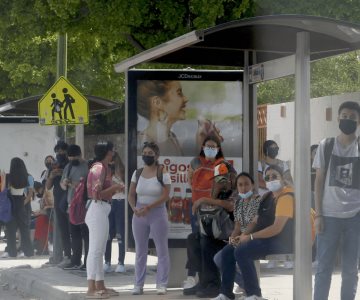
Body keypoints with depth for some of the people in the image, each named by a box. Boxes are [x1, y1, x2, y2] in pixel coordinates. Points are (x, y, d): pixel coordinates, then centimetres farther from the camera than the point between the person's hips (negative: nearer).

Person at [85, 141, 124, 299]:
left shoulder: (103, 167, 17)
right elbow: (97, 194, -19)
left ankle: (100, 286, 18)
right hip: (98, 210, -11)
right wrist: (115, 187, -11)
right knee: (95, 250, -10)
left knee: (99, 250, 13)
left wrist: (115, 189, 8)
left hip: (101, 210, 11)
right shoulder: (99, 168, -13)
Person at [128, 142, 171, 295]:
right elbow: (131, 195, 7)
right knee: (140, 251, 9)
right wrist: (134, 208, -12)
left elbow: (165, 196, -13)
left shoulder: (163, 173, -5)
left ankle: (161, 284, 4)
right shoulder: (137, 173, 7)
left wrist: (148, 207, -22)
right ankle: (138, 284, 15)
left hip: (157, 213, -4)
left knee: (162, 250, -1)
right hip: (139, 214, 4)